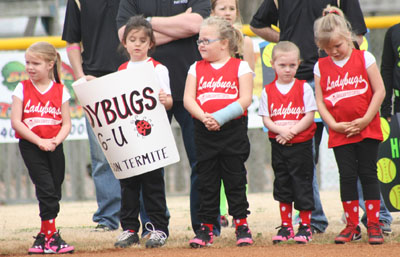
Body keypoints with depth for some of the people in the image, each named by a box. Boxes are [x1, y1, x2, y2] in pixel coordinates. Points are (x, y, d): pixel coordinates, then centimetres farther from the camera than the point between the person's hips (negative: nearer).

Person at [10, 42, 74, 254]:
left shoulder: (60, 91, 3)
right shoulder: (23, 89, -1)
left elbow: (66, 123, 3)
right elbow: (15, 121, -7)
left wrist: (55, 141, -16)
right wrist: (39, 141, -15)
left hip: (54, 147, 3)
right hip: (30, 146, -3)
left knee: (54, 192, 6)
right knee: (46, 189, -12)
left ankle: (44, 237, 19)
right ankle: (51, 237, -9)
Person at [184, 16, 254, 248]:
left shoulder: (240, 67, 1)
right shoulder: (196, 69, 10)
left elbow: (245, 100, -9)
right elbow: (188, 98, 1)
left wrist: (219, 117, -19)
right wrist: (204, 117, -17)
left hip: (233, 130, -3)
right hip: (204, 133, 3)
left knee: (235, 180, 1)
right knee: (207, 181, 5)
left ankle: (242, 227, 10)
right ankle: (206, 229, 11)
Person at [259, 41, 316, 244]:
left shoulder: (304, 88, -3)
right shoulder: (268, 91, 4)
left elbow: (309, 116, -7)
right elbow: (266, 119, 1)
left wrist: (291, 131, -17)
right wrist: (280, 130, -17)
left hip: (301, 145, -3)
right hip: (278, 145, 3)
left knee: (302, 185, -1)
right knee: (282, 185, 8)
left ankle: (305, 227, 7)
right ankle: (286, 226, 18)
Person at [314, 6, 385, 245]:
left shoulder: (364, 58, -2)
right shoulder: (321, 67, 4)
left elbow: (379, 91, -5)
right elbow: (319, 101, 2)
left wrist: (365, 120, -11)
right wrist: (334, 124, -11)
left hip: (367, 129, -2)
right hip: (339, 133, 2)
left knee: (368, 173, 0)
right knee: (347, 176, 2)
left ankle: (374, 224, 6)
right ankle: (352, 225, 10)